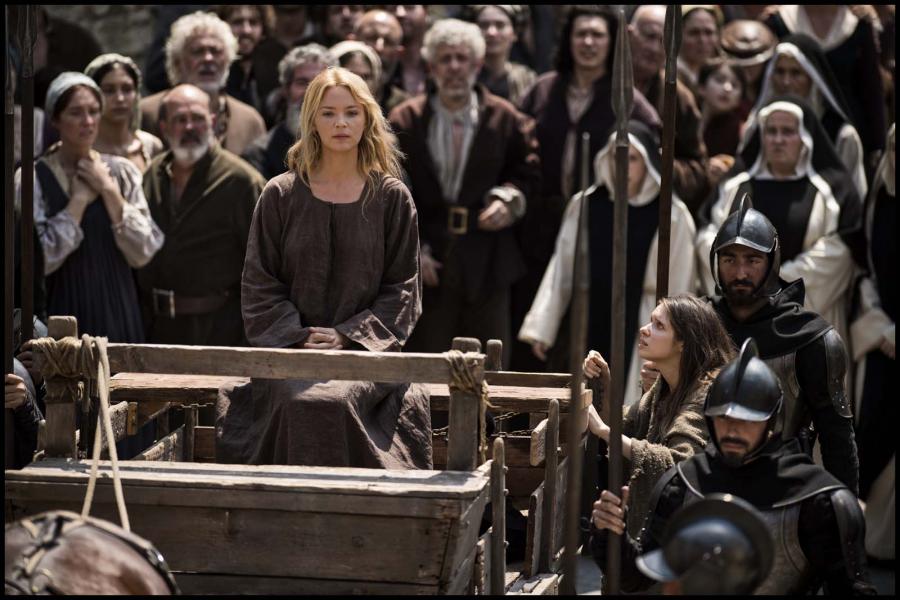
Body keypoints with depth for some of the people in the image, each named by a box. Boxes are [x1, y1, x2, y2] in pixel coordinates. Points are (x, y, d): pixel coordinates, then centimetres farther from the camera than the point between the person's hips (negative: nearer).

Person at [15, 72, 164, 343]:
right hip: (62, 314, -3)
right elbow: (40, 259, -15)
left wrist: (109, 190, -7)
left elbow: (143, 253, -2)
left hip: (116, 314, 3)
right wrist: (80, 199, -12)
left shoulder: (122, 171, 5)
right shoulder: (33, 178, -5)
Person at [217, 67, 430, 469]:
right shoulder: (280, 196, 9)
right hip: (291, 348, 1)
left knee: (333, 401, -32)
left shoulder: (392, 198, 8)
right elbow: (260, 285, 7)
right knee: (298, 402, -31)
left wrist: (349, 337, -7)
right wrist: (297, 338, -8)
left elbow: (402, 286, 7)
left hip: (366, 348, -1)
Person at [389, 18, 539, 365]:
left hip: (486, 262, 1)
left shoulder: (504, 119, 4)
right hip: (428, 262, 0)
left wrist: (509, 200, -8)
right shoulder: (405, 121, 3)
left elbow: (527, 174, 13)